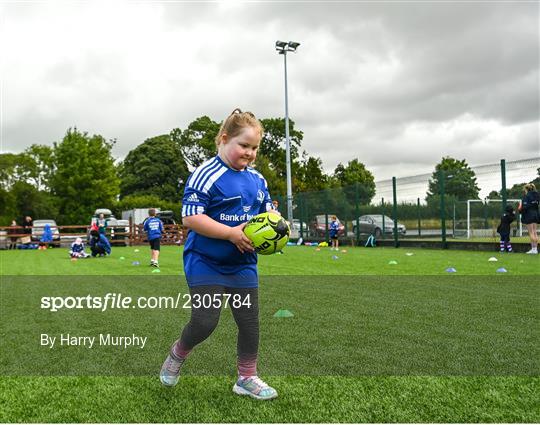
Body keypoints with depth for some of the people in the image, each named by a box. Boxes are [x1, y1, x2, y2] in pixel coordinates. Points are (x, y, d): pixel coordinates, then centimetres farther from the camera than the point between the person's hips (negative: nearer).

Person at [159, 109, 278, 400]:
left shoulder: (258, 180, 5)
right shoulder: (206, 176, -16)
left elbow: (269, 212, 16)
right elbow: (190, 218, -23)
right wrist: (232, 233, -27)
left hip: (243, 264, 6)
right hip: (205, 263, -6)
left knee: (250, 322, 8)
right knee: (205, 321, -6)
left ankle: (247, 378, 26)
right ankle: (178, 354, 27)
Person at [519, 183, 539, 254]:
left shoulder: (526, 196, -13)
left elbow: (525, 207, -19)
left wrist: (521, 210, -2)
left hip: (529, 215, -7)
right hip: (536, 214, 7)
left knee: (531, 233, -5)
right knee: (534, 232, 10)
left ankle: (533, 249, -5)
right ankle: (535, 248, 10)